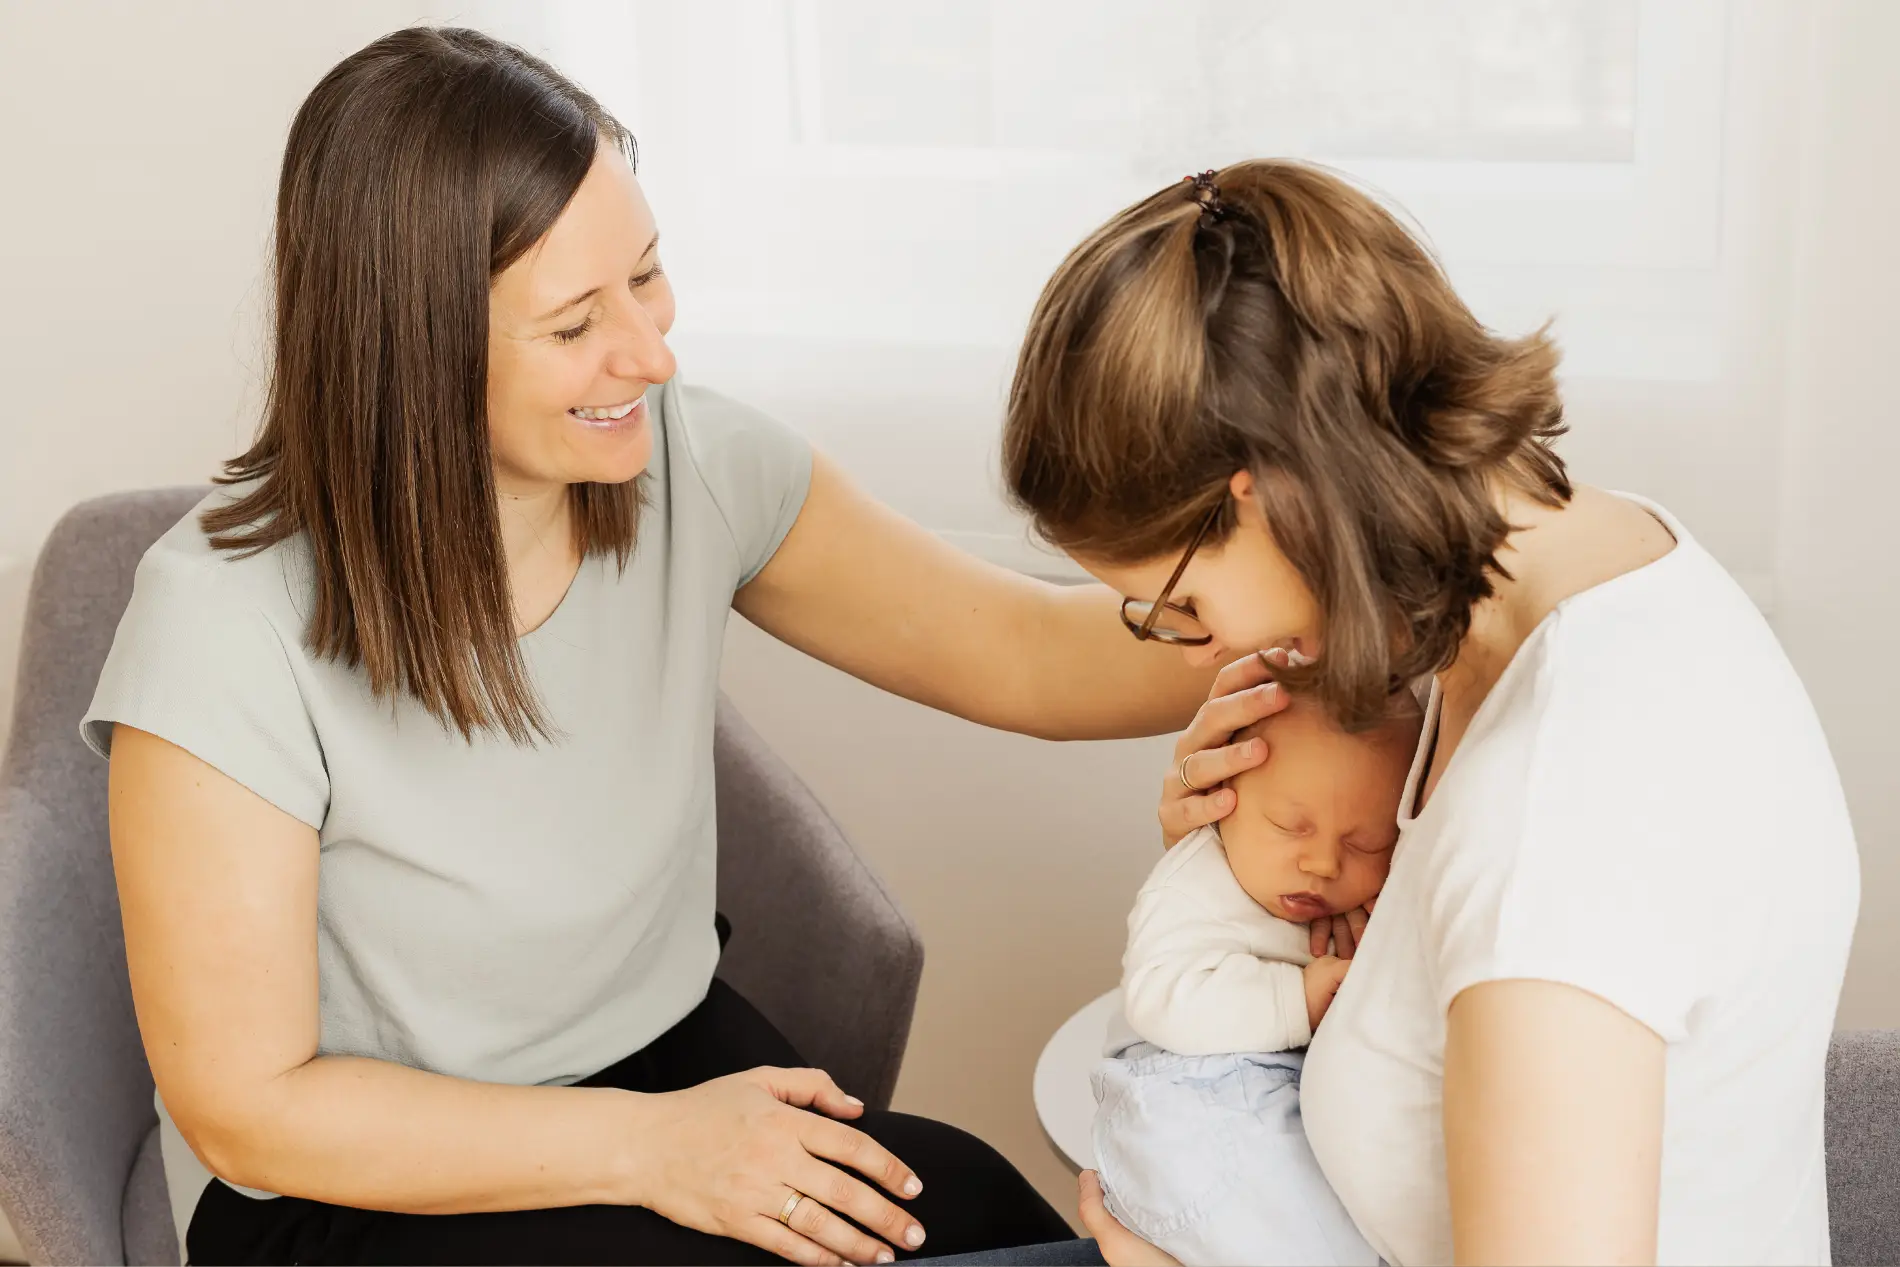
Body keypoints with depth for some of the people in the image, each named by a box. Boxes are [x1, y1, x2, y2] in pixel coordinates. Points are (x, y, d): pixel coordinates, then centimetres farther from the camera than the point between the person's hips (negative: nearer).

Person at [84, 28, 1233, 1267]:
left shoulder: (695, 465, -9)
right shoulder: (225, 621, -23)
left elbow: (1028, 652, -7)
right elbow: (243, 1105, -17)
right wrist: (647, 1143, -21)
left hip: (675, 1054, 5)